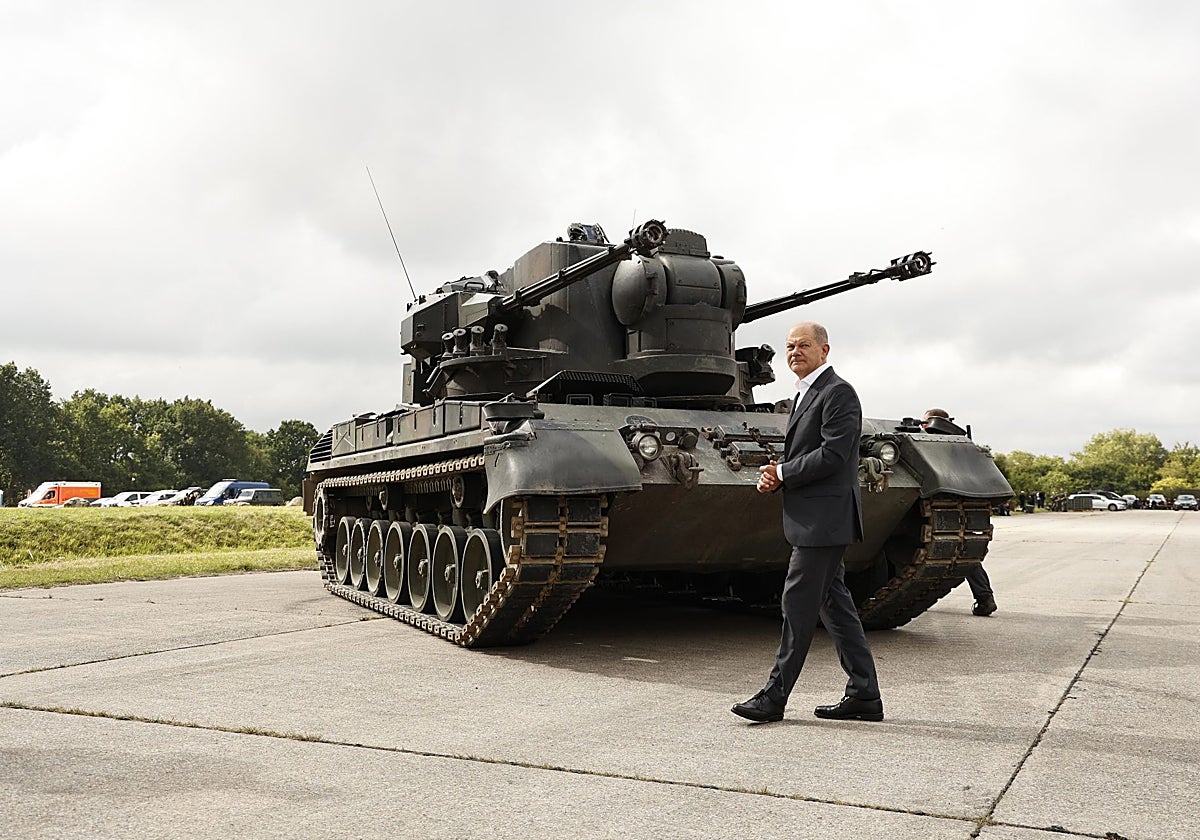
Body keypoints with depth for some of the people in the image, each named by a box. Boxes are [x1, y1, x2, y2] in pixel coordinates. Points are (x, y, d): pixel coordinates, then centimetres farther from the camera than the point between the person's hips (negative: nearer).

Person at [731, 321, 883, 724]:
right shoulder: (804, 395, 20)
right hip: (812, 519, 10)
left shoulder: (838, 392, -11)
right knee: (834, 604, 12)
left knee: (798, 602, -6)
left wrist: (782, 474, -13)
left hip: (824, 518, -10)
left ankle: (774, 695, 1)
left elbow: (832, 455, -21)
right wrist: (774, 475, 1)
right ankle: (864, 696, 19)